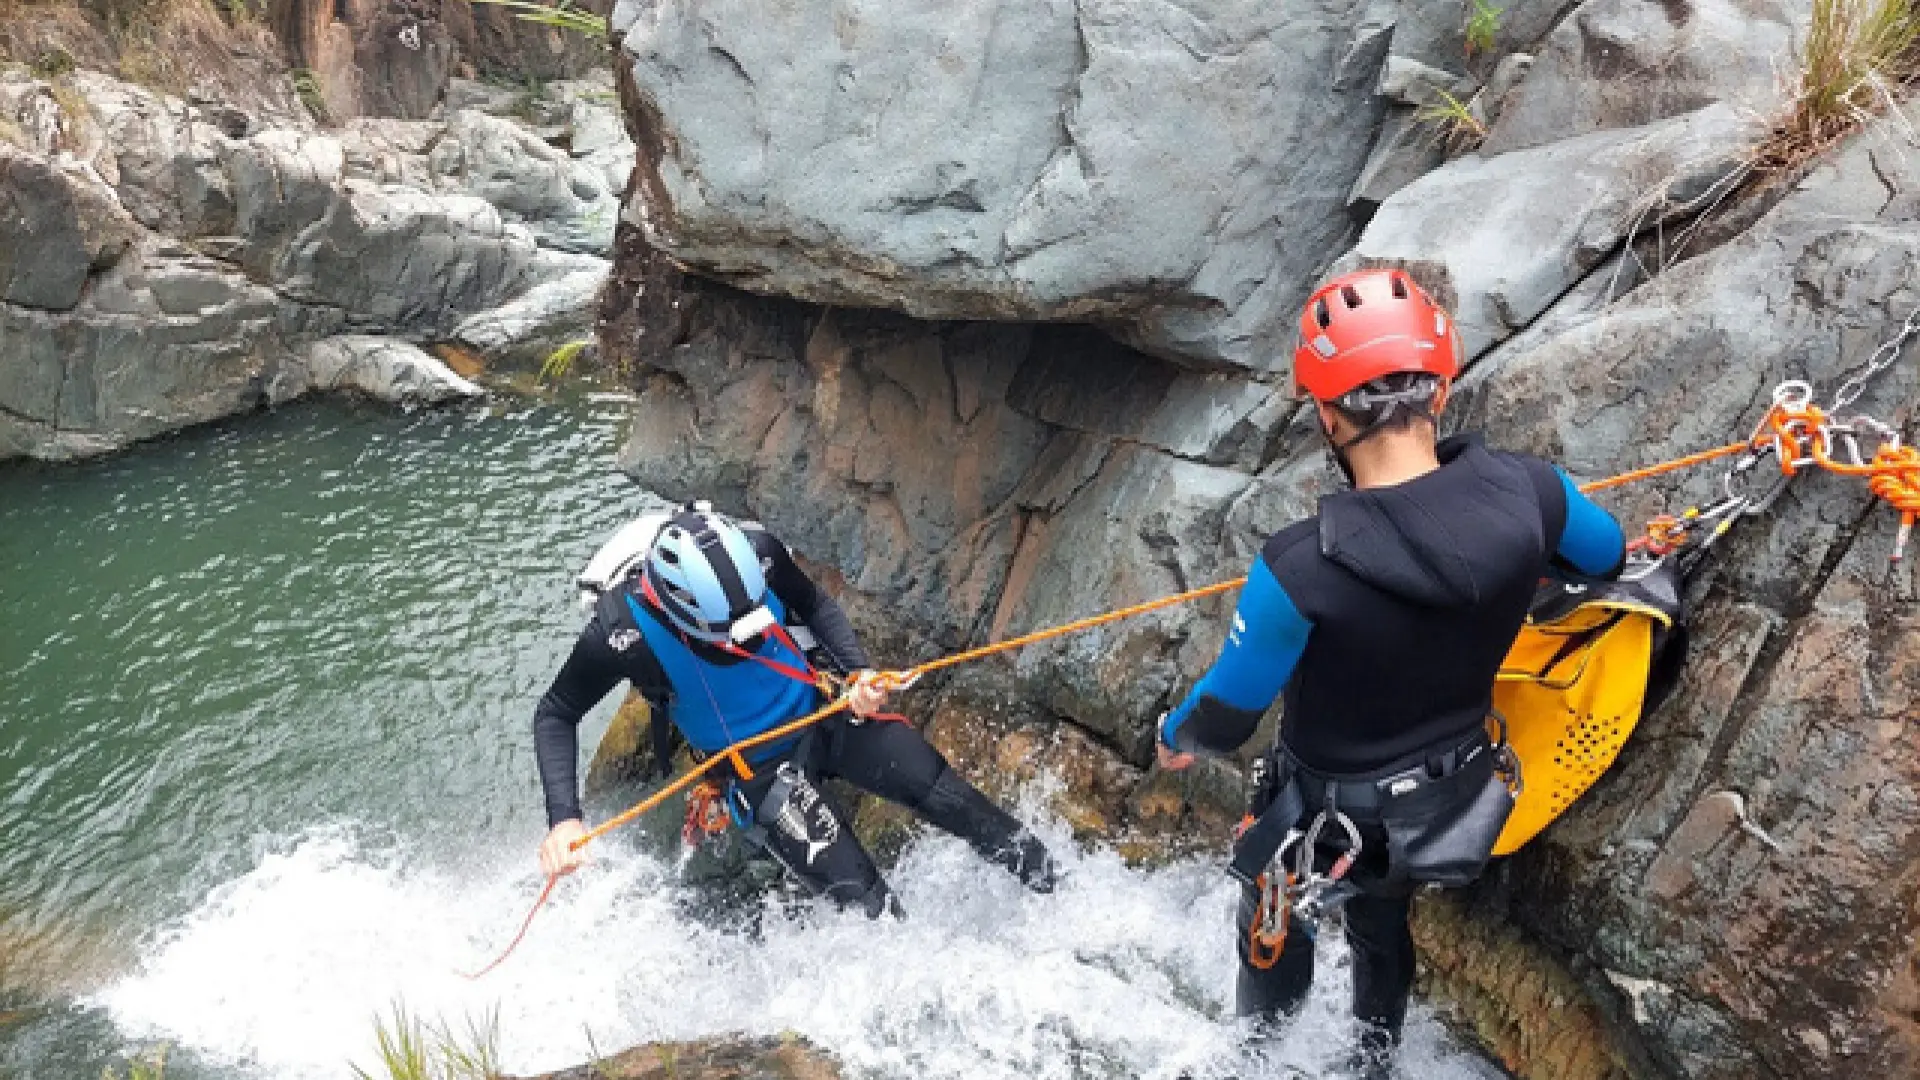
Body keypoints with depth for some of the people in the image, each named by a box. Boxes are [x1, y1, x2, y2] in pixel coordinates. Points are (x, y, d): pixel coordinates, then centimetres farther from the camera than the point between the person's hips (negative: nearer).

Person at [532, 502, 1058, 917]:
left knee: (946, 793, -5)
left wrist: (859, 671, -15)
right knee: (863, 898, -11)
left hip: (824, 712, 2)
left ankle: (1050, 881, 19)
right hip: (759, 767, -2)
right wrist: (563, 818, -24)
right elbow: (555, 714, -12)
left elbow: (816, 604, 0)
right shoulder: (624, 630, -29)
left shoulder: (757, 552, -23)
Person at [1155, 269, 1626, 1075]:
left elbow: (1226, 717, -23)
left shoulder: (1300, 568, -39)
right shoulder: (1527, 493, -25)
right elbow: (1608, 558, 0)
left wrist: (1174, 736, 1)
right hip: (1455, 798, 5)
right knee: (1382, 920, 36)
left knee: (1274, 937, 29)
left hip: (1331, 821, -4)